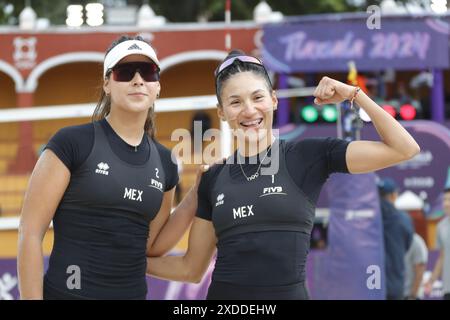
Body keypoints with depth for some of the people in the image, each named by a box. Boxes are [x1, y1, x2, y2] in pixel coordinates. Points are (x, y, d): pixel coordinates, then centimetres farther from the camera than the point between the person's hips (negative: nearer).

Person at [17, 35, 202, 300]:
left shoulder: (164, 162, 6)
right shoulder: (72, 142, -9)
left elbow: (151, 246, 9)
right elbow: (31, 232, -10)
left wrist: (198, 192, 2)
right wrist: (32, 298, -15)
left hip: (134, 292, 5)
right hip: (68, 292, -5)